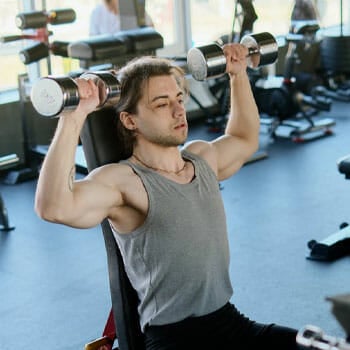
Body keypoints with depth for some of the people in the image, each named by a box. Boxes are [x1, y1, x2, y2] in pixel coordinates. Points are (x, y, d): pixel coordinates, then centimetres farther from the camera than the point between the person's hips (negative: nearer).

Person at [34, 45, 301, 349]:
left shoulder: (202, 157, 10)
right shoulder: (123, 181, -13)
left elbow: (245, 140, 33)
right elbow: (54, 207, -33)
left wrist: (239, 74, 27)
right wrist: (73, 117, -37)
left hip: (232, 323, 7)